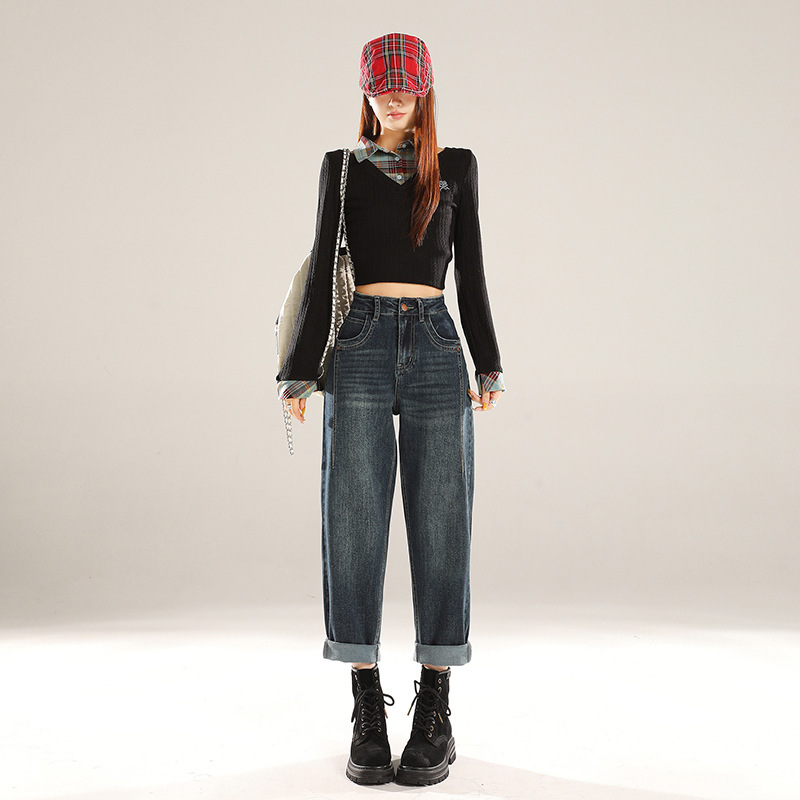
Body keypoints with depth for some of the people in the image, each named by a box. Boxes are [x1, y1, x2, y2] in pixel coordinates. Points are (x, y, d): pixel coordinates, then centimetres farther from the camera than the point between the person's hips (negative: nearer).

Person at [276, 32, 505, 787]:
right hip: (361, 350, 0)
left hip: (436, 350, 1)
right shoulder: (342, 167, 12)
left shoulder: (456, 168, 14)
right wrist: (299, 372, 2)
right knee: (355, 526, -3)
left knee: (439, 527, -2)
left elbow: (469, 271, 12)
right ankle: (368, 714, 7)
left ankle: (434, 714, 8)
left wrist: (488, 366, 6)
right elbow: (322, 271, 8)